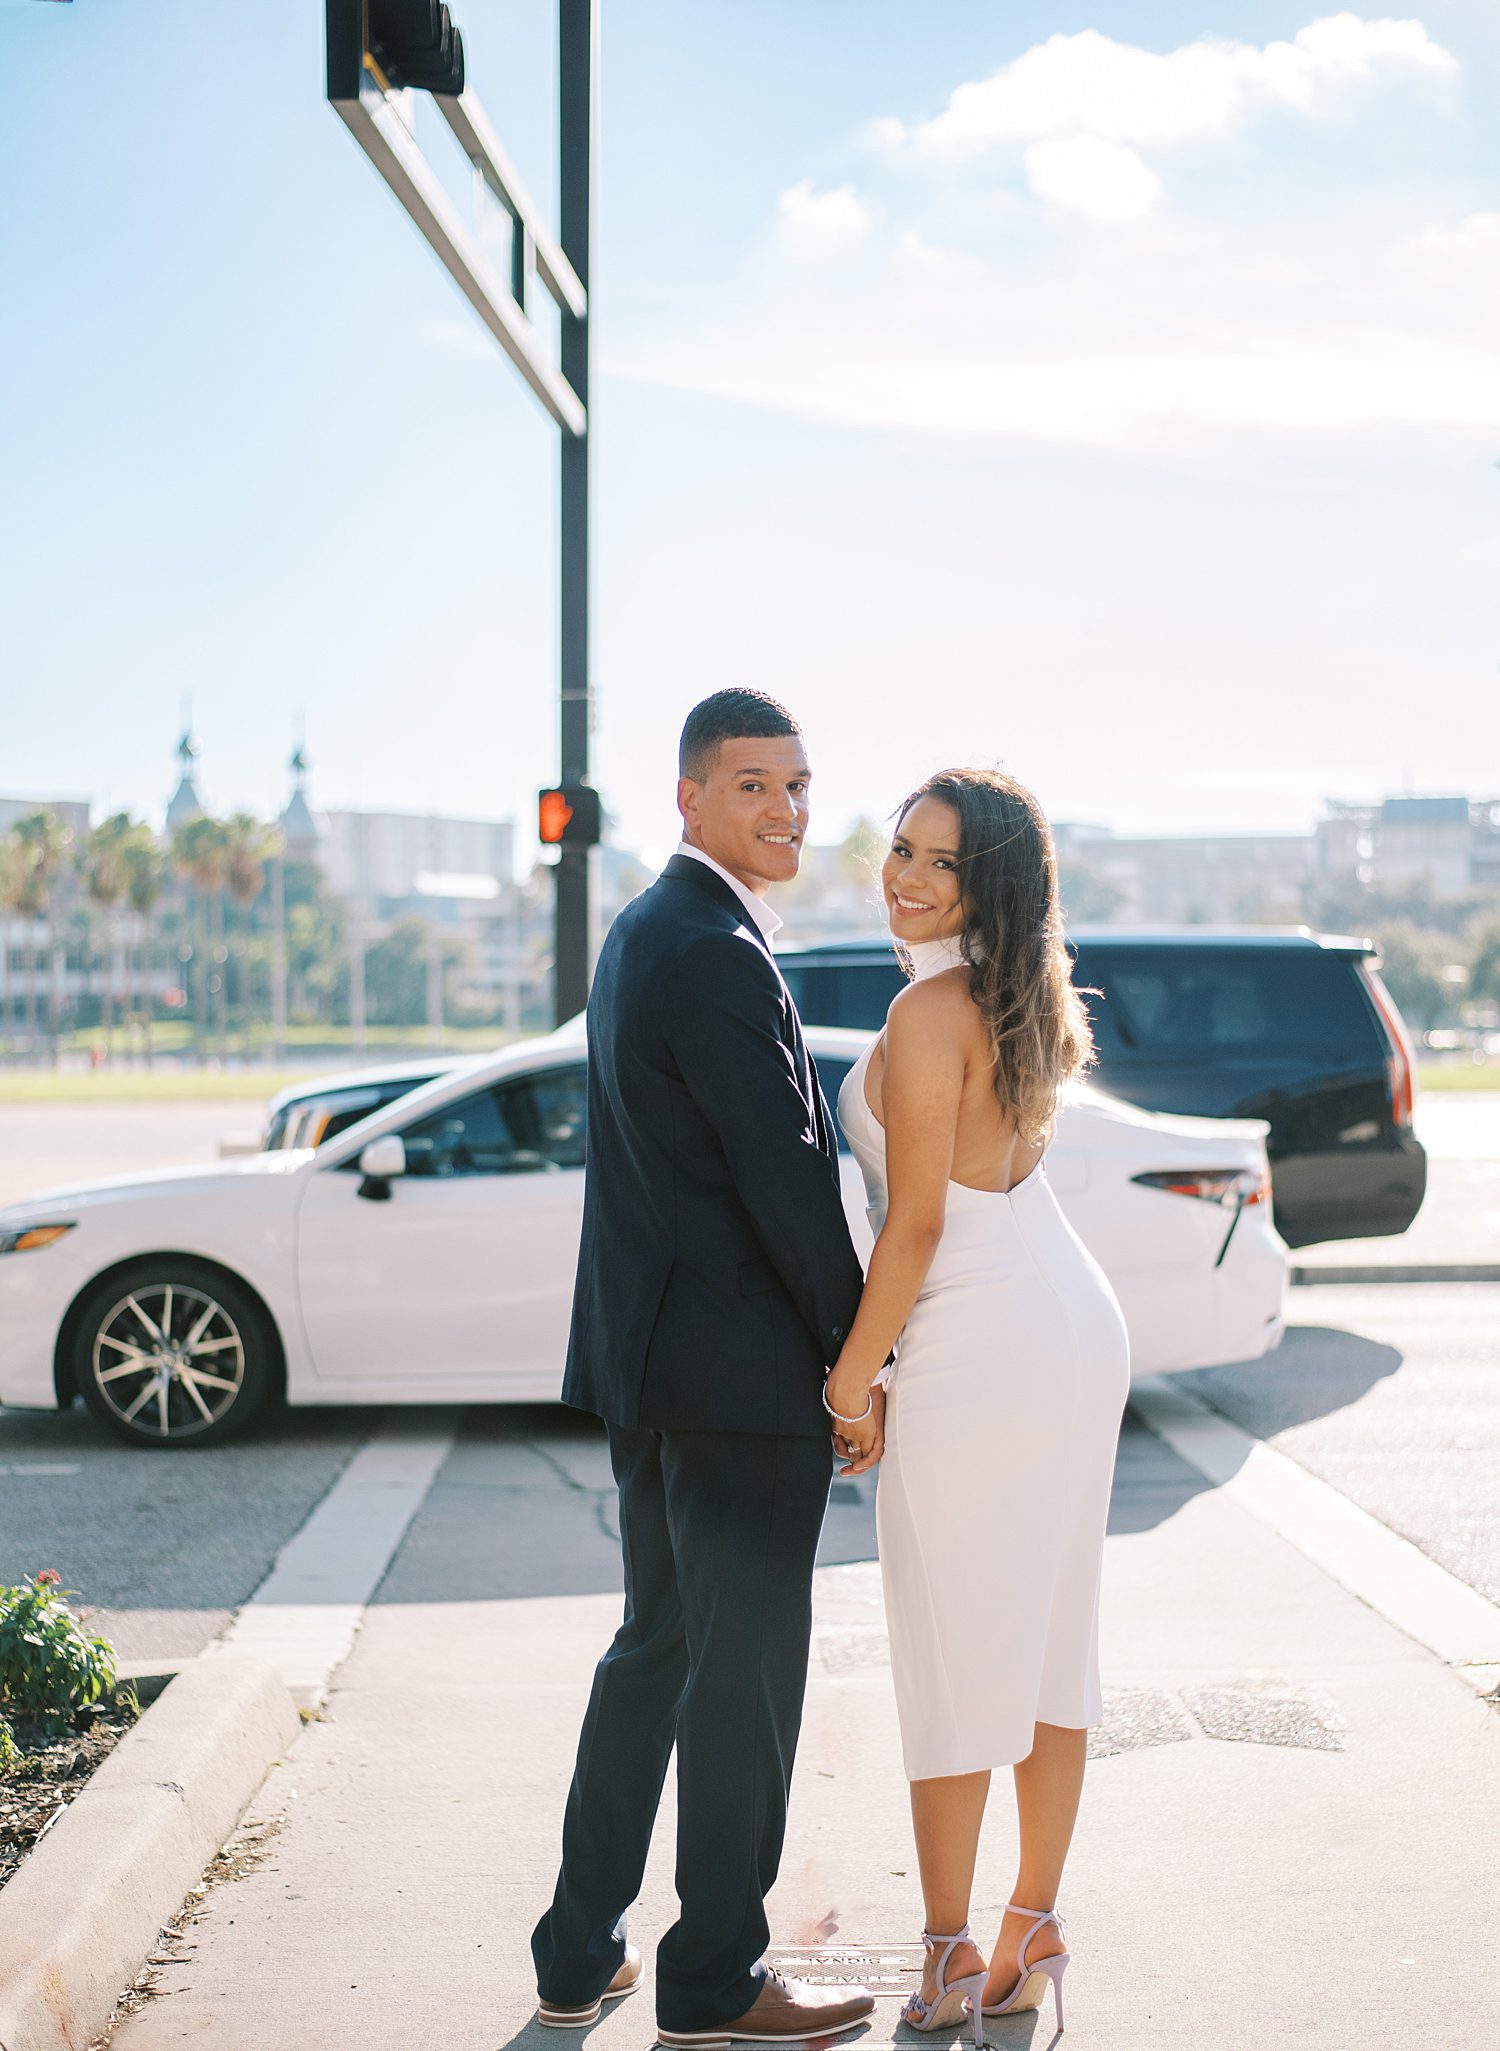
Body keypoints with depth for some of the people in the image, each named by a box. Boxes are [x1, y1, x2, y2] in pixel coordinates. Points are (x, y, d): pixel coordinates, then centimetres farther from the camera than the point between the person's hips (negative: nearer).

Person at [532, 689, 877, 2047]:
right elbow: (788, 1185, -20)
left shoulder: (642, 933, 12)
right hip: (742, 1371, -10)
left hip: (649, 1359, 10)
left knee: (656, 1648, 19)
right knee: (746, 1676, 3)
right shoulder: (721, 959, -19)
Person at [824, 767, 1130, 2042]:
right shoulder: (1031, 999, 10)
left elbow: (916, 1225, -17)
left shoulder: (929, 1011, -17)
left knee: (954, 1657, 1)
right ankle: (1035, 1937, 21)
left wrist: (852, 1381, -8)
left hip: (978, 1355, -9)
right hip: (1080, 1327, 9)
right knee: (1053, 1638, 12)